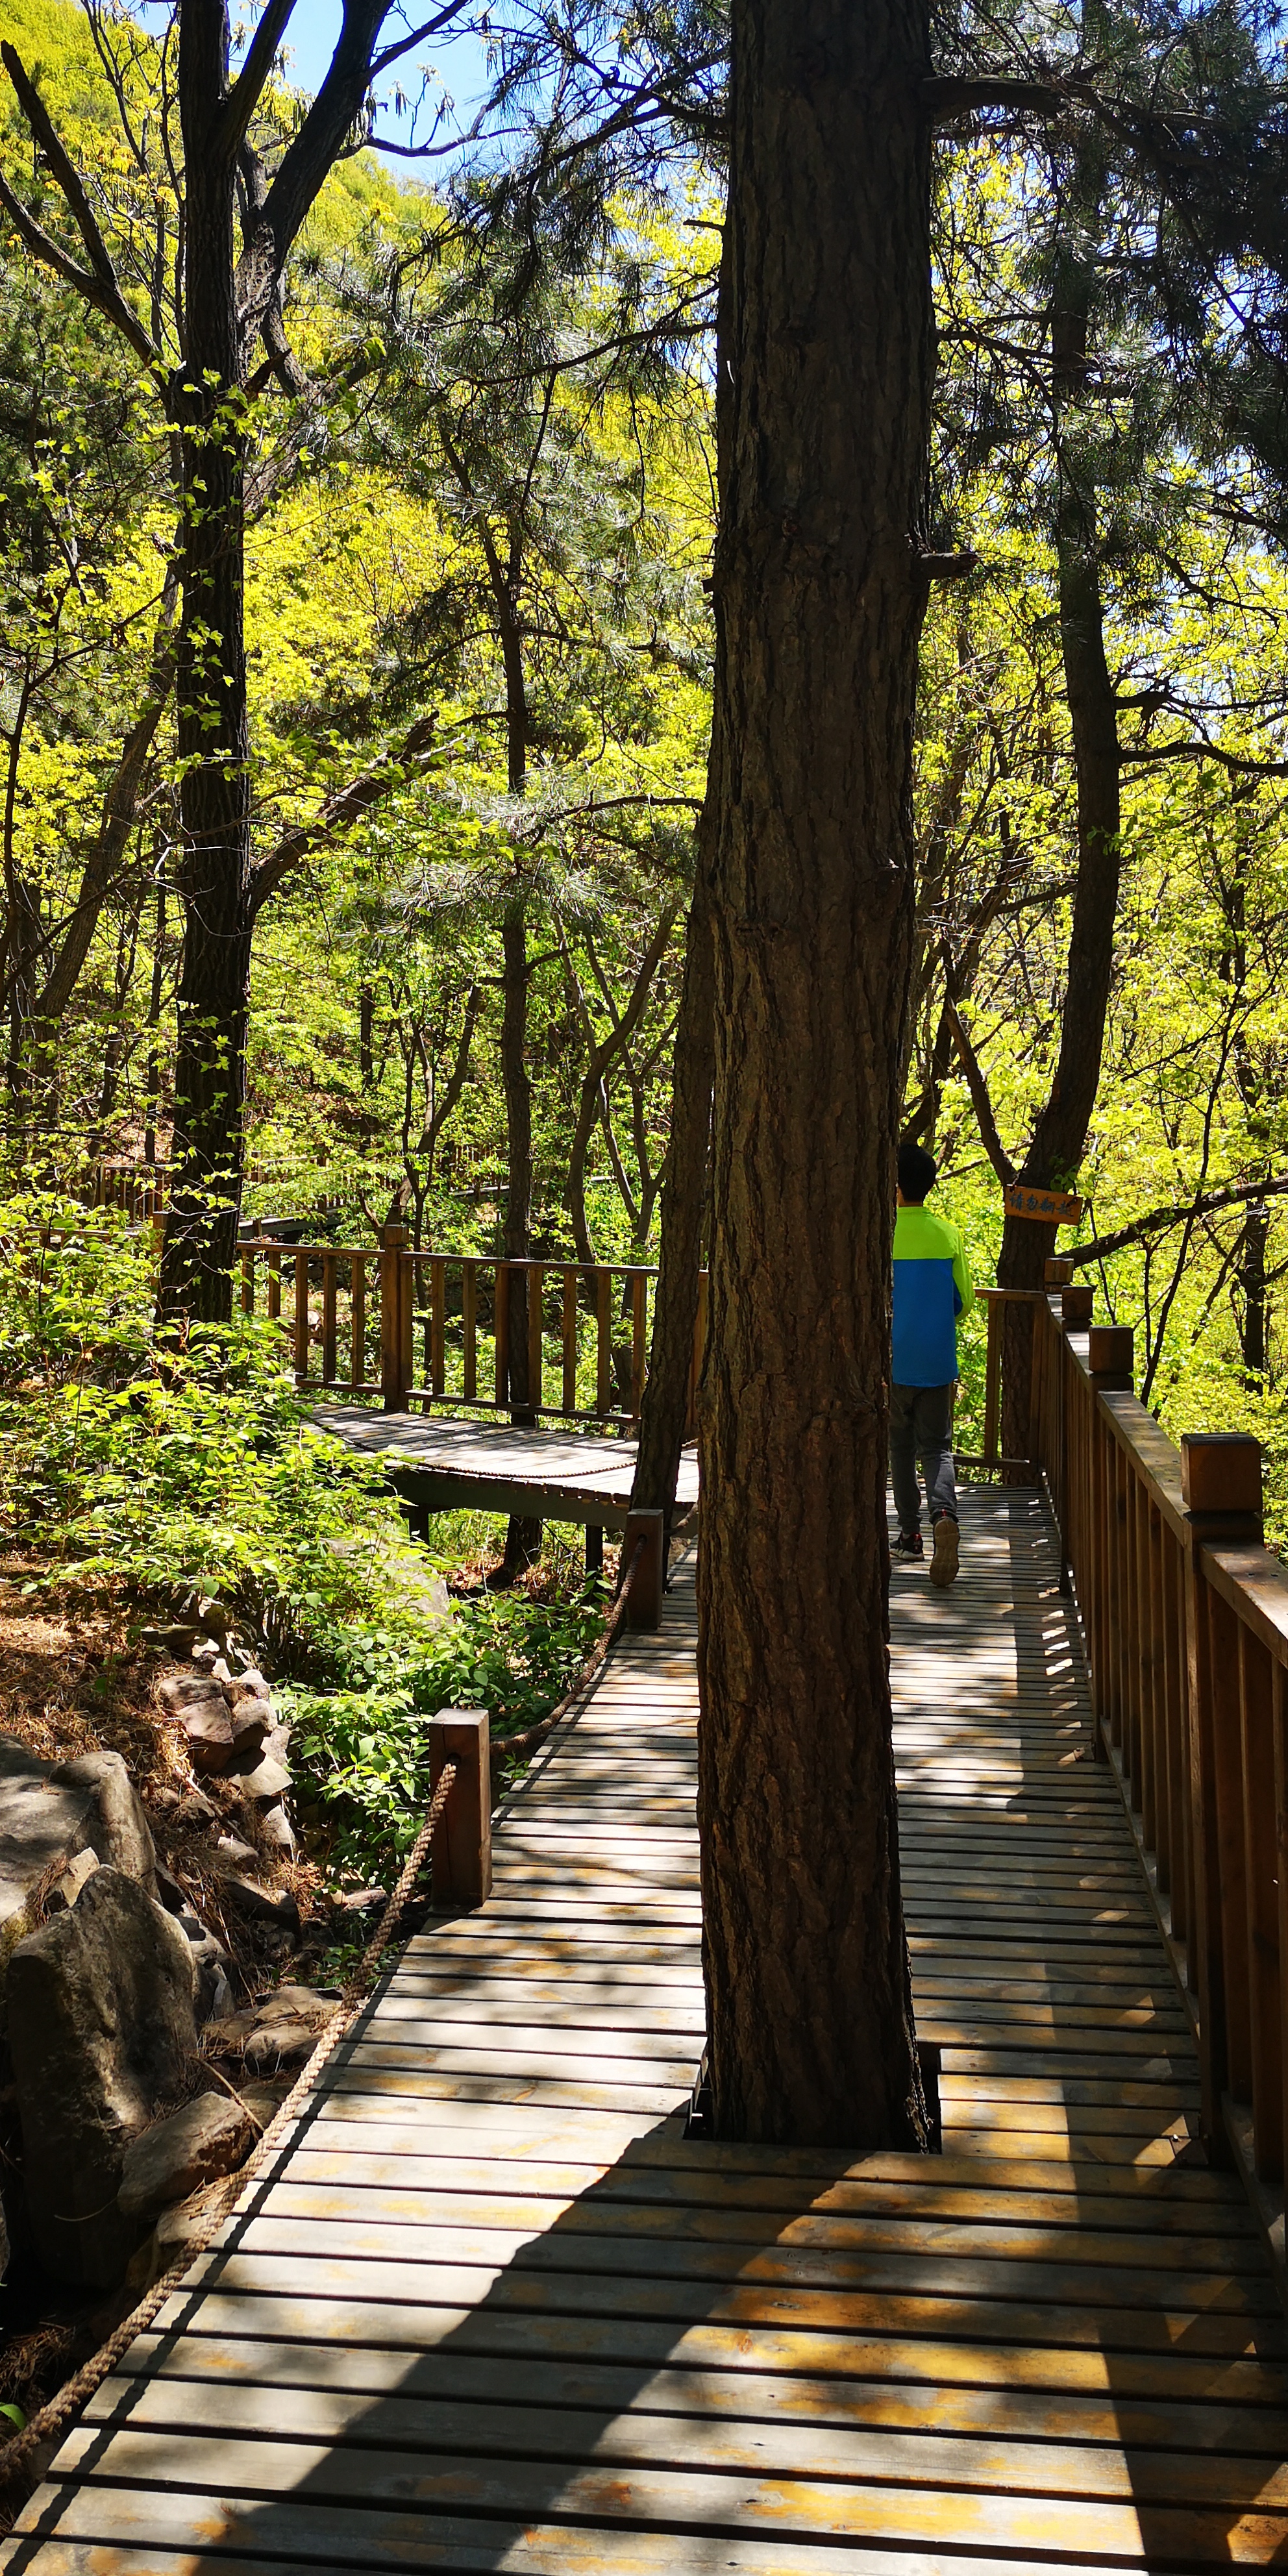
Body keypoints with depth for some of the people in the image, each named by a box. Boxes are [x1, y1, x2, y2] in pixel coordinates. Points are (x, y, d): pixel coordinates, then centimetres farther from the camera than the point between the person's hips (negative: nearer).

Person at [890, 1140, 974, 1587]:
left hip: (893, 1361, -2)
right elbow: (964, 1301, 4)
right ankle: (944, 1513, -19)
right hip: (937, 1362, 2)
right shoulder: (948, 1234, -1)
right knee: (937, 1446, 7)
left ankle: (910, 1533, 15)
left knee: (900, 1446, 13)